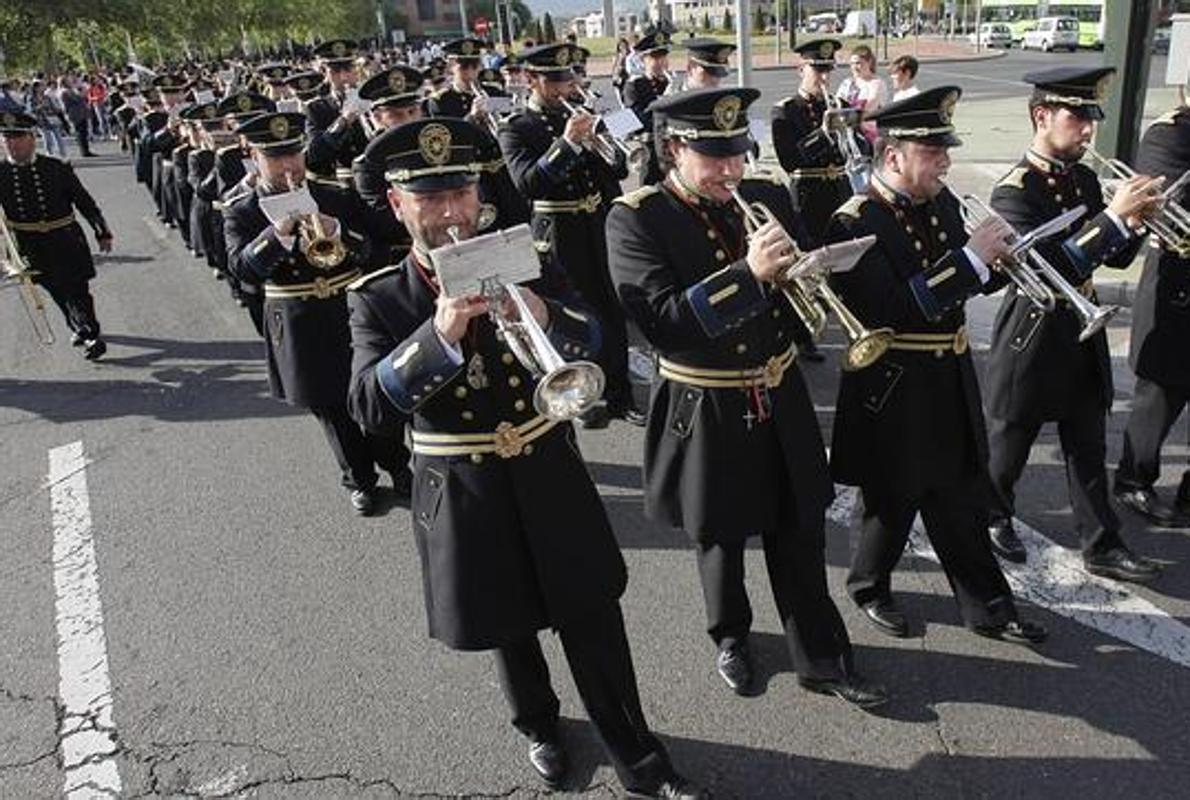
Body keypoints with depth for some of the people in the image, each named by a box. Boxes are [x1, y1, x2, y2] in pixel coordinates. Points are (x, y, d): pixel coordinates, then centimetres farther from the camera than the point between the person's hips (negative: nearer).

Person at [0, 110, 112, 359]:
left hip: (65, 242, -2)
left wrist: (102, 233, 2)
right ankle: (81, 329, 30)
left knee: (76, 289, -1)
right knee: (58, 292, 13)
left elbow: (84, 202, 0)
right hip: (31, 247, 3)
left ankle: (90, 335, 8)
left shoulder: (57, 168, -7)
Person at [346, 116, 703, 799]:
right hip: (464, 496, 0)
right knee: (509, 627, 20)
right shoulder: (379, 300, -7)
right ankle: (540, 725, 47)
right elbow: (370, 407, -20)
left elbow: (591, 341, -12)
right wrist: (440, 333, -36)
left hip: (550, 477, 0)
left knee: (593, 621, 8)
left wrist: (543, 314, -34)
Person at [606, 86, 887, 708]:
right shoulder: (636, 220, -15)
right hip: (706, 415, -3)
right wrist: (748, 274, -33)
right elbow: (662, 324, -25)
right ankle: (730, 635, 43)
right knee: (720, 539, 17)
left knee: (801, 536, 13)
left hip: (781, 400, 4)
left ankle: (821, 657, 30)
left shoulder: (767, 198, 0)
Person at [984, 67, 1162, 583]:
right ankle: (994, 518, 34)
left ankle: (1102, 546, 22)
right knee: (1009, 444, 12)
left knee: (1088, 449, 12)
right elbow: (1049, 270, -28)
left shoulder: (1085, 179, 5)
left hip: (1083, 333, 7)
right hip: (1033, 336, -7)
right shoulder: (1014, 192, -17)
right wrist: (1112, 216, -30)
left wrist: (1134, 222, -11)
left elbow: (1114, 258, 9)